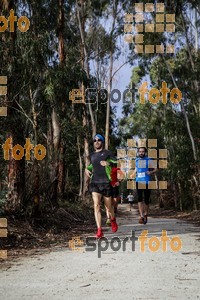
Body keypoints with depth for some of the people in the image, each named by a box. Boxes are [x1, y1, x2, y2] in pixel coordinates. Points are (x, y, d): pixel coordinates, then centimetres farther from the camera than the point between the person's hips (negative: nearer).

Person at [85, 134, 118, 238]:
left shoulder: (107, 153, 1)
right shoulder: (92, 155, 15)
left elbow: (117, 162, -5)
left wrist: (108, 163, -20)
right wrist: (87, 169, 15)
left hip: (105, 182, -3)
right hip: (94, 183, 3)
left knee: (108, 206, 9)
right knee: (96, 205, -13)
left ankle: (113, 220, 43)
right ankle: (99, 231, -14)